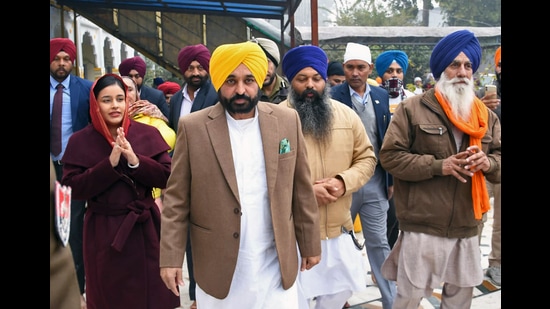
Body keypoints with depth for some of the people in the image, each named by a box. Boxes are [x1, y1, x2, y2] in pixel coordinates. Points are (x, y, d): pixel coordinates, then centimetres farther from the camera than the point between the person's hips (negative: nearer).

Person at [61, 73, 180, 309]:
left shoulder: (148, 134, 1)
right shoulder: (80, 141, -1)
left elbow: (168, 177, -4)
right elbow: (73, 188, -8)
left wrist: (135, 161, -18)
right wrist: (110, 164, -18)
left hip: (144, 228, 1)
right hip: (104, 232, 0)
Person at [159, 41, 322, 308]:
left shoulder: (287, 121, -2)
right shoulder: (193, 127, -6)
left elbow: (302, 190, 3)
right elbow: (176, 199, -3)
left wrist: (310, 244, 7)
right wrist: (171, 257, -7)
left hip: (277, 264, 1)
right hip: (219, 265, -1)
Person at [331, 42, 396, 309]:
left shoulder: (381, 96, 5)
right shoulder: (333, 96, -10)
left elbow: (387, 139, 10)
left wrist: (391, 179, 9)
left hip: (376, 180, 3)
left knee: (379, 243, 11)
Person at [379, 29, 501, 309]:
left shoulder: (485, 115, 10)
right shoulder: (412, 109, -6)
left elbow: (499, 155, 13)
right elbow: (389, 156, -10)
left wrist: (489, 163, -11)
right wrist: (437, 165, -20)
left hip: (467, 229, 5)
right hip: (421, 228, -5)